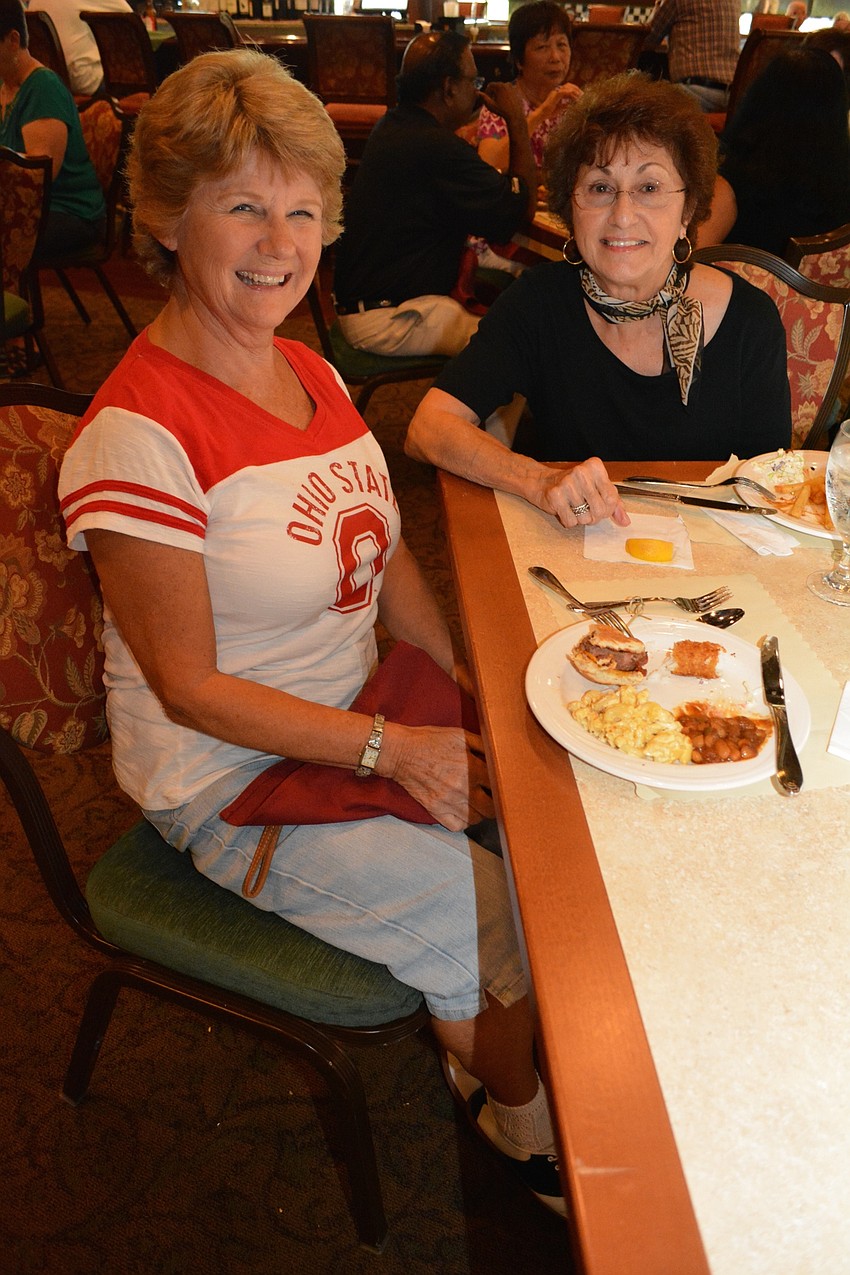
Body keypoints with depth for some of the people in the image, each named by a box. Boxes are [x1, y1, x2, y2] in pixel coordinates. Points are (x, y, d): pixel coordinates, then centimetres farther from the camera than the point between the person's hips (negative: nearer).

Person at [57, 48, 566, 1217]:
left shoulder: (310, 372, 3)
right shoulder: (136, 435, -23)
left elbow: (378, 549, 10)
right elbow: (189, 688, -20)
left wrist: (470, 684, -2)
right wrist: (389, 749, -22)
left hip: (358, 719, 8)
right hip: (235, 787, -7)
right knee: (516, 917, -10)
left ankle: (478, 1043, 25)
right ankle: (523, 1125, 25)